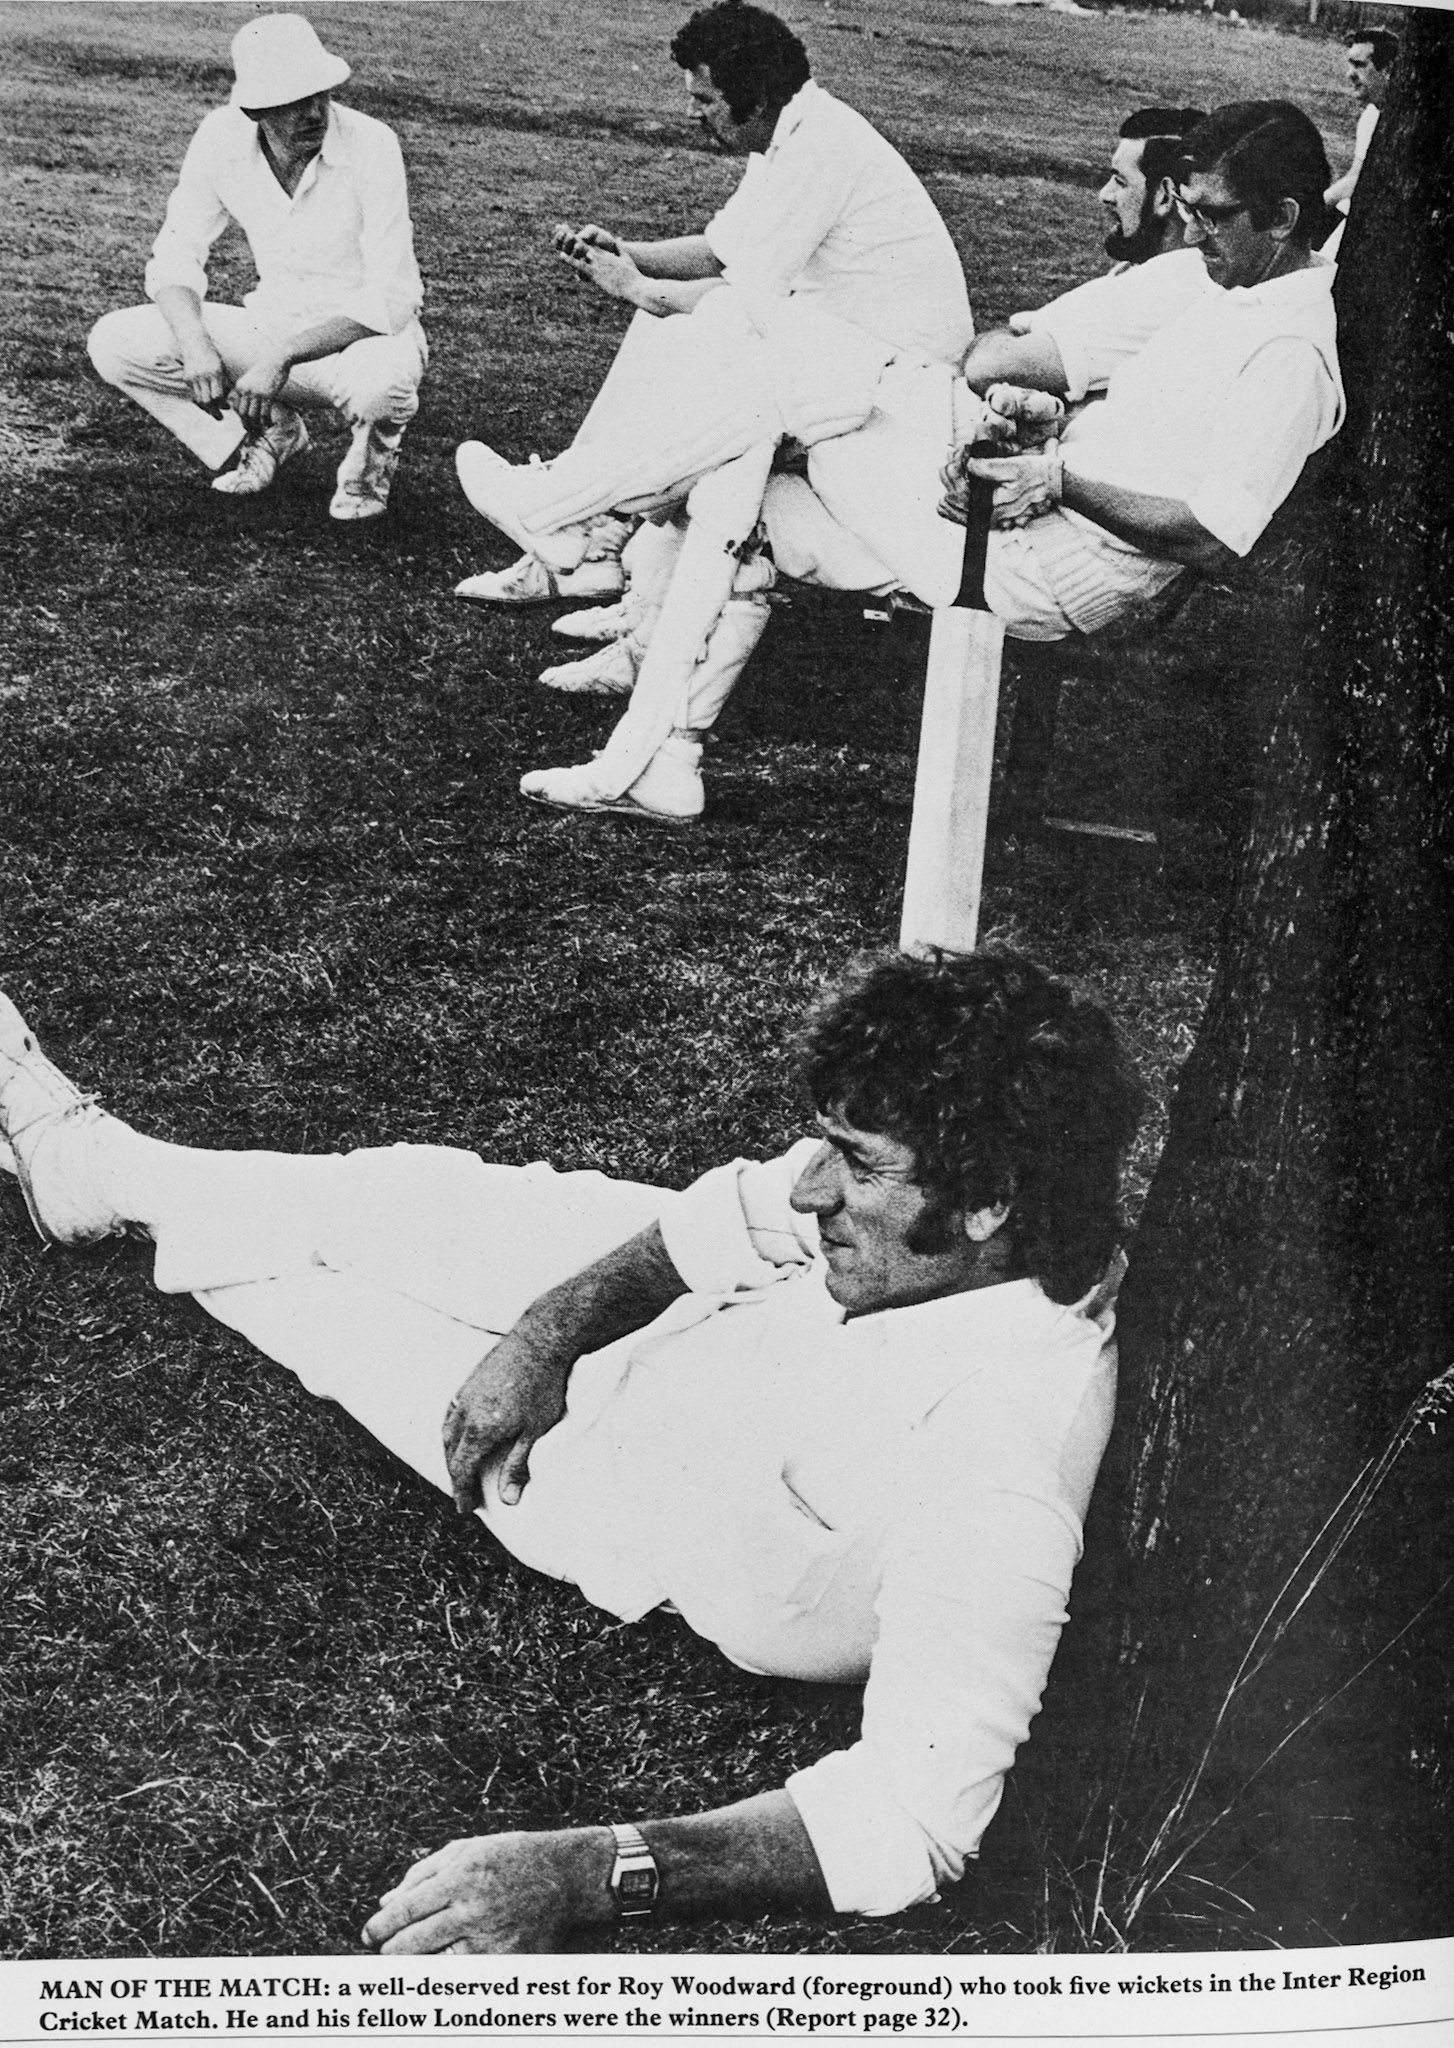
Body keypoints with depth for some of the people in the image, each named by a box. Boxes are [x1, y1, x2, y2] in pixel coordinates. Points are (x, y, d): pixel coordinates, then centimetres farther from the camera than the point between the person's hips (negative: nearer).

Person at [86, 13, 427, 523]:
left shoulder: (370, 145, -22)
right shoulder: (223, 137, -9)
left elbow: (392, 299, -24)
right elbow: (176, 254, -3)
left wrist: (282, 357, -32)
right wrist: (196, 346, -24)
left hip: (365, 334, -4)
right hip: (271, 326, 4)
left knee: (378, 383, -41)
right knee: (114, 342, -12)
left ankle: (370, 459, -2)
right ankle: (272, 432, 7)